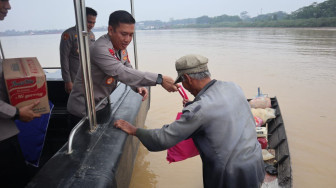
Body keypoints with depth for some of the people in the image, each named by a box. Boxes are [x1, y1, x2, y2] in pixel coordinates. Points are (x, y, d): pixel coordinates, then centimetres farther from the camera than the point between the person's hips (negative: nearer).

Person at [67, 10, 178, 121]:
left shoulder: (121, 47, 0)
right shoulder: (100, 49, -28)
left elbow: (129, 70, 6)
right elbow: (122, 73, -37)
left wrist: (138, 87, -16)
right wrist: (159, 79, -41)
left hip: (102, 105, 8)